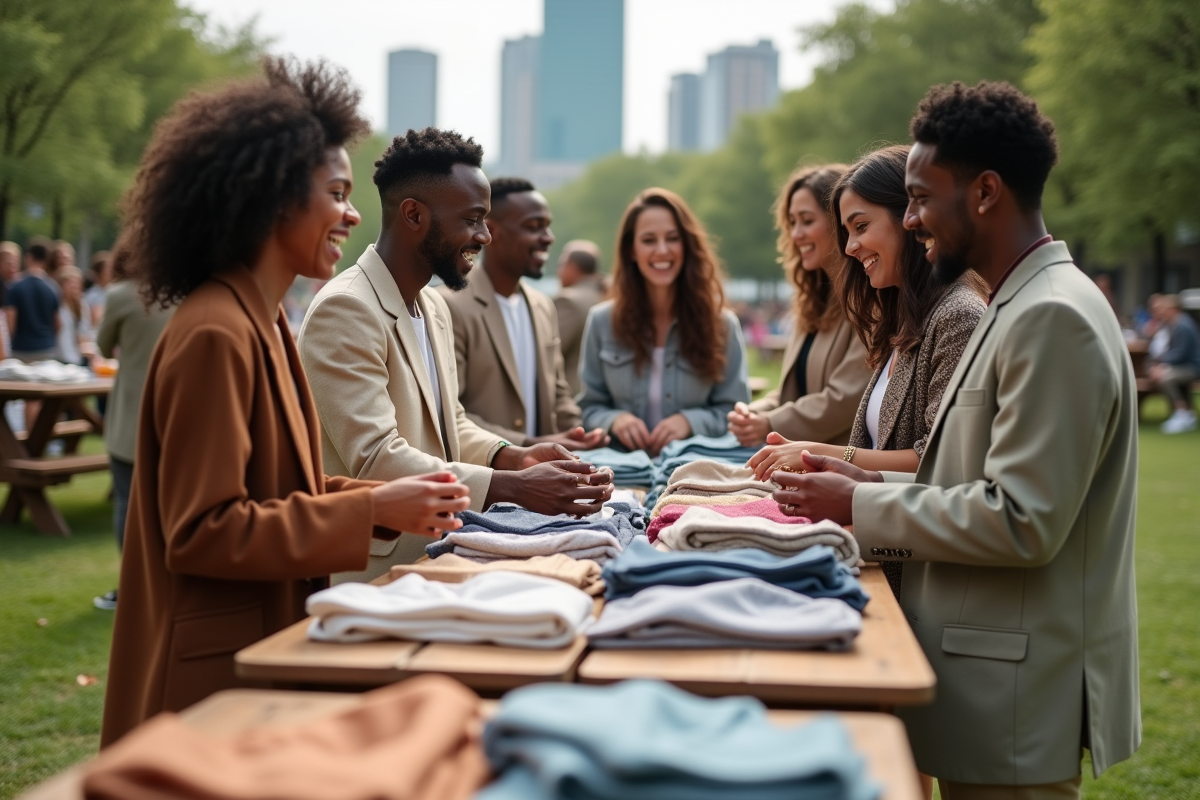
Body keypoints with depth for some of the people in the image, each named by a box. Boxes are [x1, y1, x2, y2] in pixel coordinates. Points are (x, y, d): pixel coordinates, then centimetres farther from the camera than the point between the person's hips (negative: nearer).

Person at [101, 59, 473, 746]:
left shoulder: (266, 326, 9)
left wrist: (391, 505, 0)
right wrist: (371, 510, -20)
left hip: (264, 641, 9)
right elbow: (200, 532, -22)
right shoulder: (215, 335, -20)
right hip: (215, 670, -9)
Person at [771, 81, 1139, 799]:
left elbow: (1023, 522, -23)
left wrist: (860, 507, -15)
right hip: (994, 680, 10)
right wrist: (871, 483, 6)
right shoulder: (1021, 306, 13)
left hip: (1019, 692, -10)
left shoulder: (1054, 317, -19)